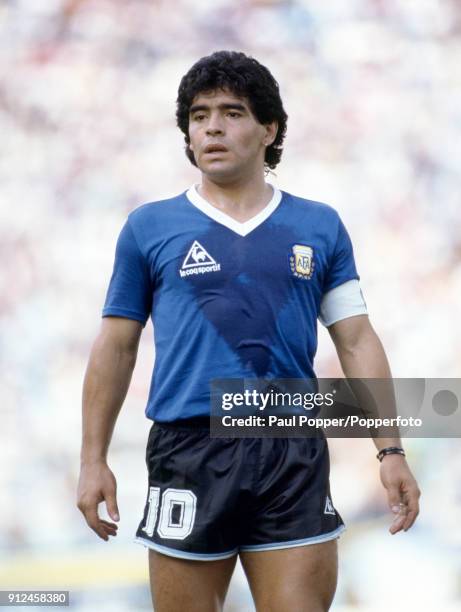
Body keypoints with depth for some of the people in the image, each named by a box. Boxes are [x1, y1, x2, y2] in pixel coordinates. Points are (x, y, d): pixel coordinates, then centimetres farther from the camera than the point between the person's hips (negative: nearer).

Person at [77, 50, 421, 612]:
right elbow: (115, 347, 10)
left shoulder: (320, 228, 11)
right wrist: (93, 460, 4)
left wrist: (390, 450, 2)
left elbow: (356, 342, 10)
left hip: (294, 456, 1)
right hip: (189, 454, -1)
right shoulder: (148, 228, 8)